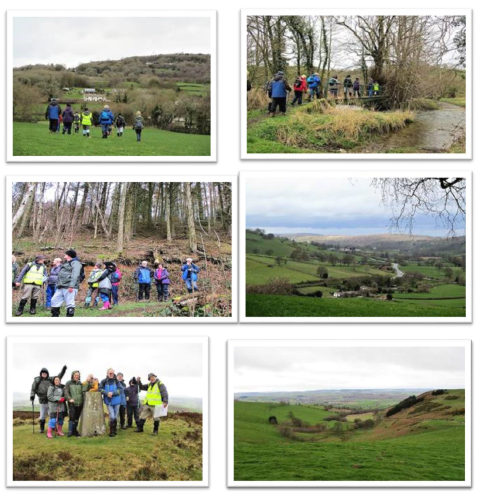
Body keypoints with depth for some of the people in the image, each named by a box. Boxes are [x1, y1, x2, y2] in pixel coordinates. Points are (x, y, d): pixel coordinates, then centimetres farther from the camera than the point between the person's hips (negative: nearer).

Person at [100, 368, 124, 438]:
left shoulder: (116, 381, -4)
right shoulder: (104, 381, -4)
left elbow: (121, 389, -10)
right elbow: (100, 389, -6)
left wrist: (113, 393, -21)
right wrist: (107, 393, -20)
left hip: (116, 401, 2)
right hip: (108, 402, -2)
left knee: (115, 417, 11)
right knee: (112, 416, -11)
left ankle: (114, 431, 26)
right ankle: (112, 432, 0)